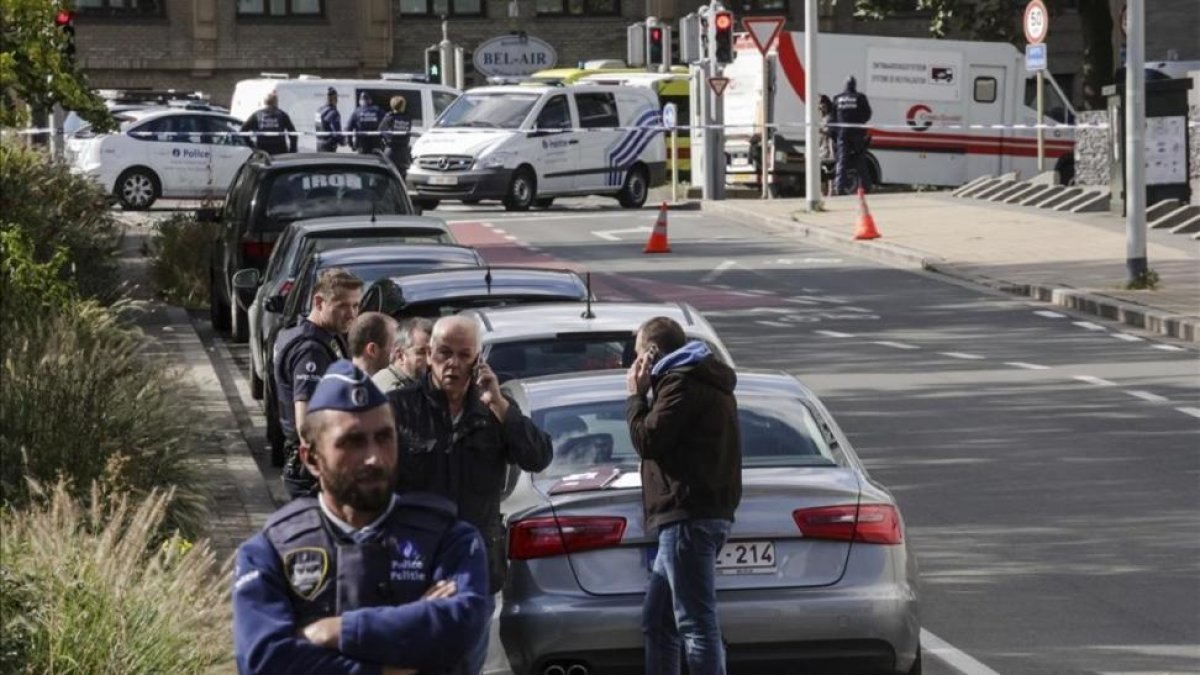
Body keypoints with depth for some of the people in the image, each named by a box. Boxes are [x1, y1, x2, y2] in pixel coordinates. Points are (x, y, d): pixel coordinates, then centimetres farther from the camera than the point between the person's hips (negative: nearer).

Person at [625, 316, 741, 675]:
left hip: (688, 518, -11)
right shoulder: (703, 380, 23)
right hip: (695, 514, 11)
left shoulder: (682, 382, -9)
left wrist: (636, 396, 0)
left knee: (697, 625, -14)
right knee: (657, 622, 16)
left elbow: (648, 439, -12)